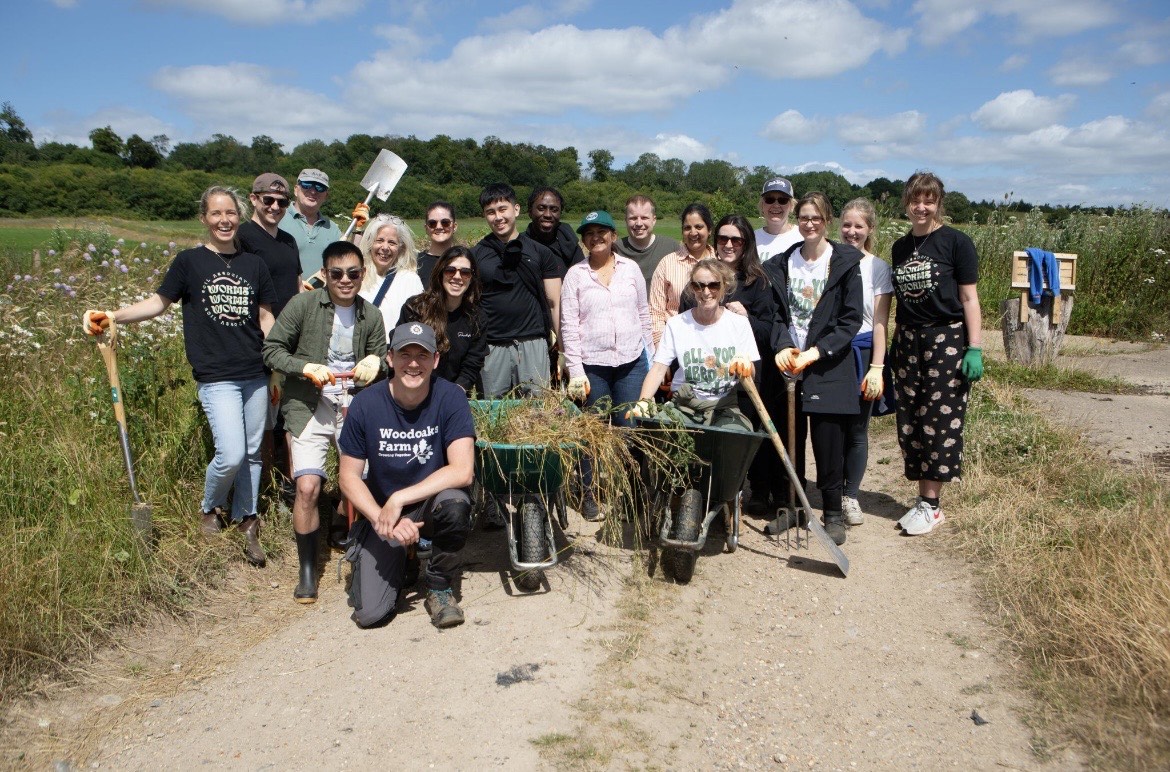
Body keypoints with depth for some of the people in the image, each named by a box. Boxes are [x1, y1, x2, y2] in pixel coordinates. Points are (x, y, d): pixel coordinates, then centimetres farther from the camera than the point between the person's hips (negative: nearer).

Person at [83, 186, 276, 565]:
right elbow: (159, 302, 1)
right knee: (231, 455, -13)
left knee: (252, 452, 8)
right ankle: (211, 510, 17)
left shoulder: (254, 264, 10)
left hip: (255, 375, 4)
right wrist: (113, 316, -14)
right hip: (215, 377, -3)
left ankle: (246, 522, 24)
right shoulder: (189, 261, 1)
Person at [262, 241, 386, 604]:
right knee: (307, 487, -14)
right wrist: (306, 367, -17)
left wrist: (376, 361, -6)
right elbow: (271, 350, -1)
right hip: (310, 408, -3)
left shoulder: (371, 316, 7)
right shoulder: (304, 305, -3)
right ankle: (307, 570, 4)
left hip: (354, 409, 3)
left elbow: (381, 358, 18)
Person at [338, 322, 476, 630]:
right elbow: (349, 476, -7)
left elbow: (463, 471, -25)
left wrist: (399, 499, -29)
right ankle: (398, 563, 22)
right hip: (381, 512, 1)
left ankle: (439, 587, -8)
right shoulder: (366, 404, -13)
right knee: (370, 613, -14)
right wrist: (383, 519, -23)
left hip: (432, 504, 0)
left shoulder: (450, 397, -16)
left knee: (454, 501, -37)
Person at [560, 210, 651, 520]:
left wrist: (649, 355, 10)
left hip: (631, 362, 2)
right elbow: (569, 326, -2)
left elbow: (644, 313, 13)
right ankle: (590, 496, 17)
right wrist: (576, 372, -7)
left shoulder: (631, 268, 7)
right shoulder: (575, 275, 1)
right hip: (593, 365, -1)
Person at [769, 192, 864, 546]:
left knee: (828, 445, -2)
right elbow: (775, 312, 7)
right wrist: (782, 347, -12)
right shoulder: (782, 263, 10)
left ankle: (834, 513, 12)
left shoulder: (845, 262, 0)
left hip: (828, 367, -3)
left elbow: (851, 319, -4)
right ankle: (789, 507, 20)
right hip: (789, 364, 3)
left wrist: (815, 352, -14)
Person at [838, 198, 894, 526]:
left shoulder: (878, 268, 0)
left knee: (856, 429, 6)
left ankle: (850, 496, 18)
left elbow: (880, 323, -2)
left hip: (861, 350, -1)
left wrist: (876, 368, -8)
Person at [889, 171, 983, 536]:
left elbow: (969, 298, -5)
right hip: (908, 342, 6)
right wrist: (894, 345, 15)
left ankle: (930, 504, 4)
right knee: (910, 422, 5)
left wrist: (975, 348, -11)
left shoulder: (956, 242, -4)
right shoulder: (900, 247, 12)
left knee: (940, 420, -4)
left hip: (947, 340, -5)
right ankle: (924, 499, 15)